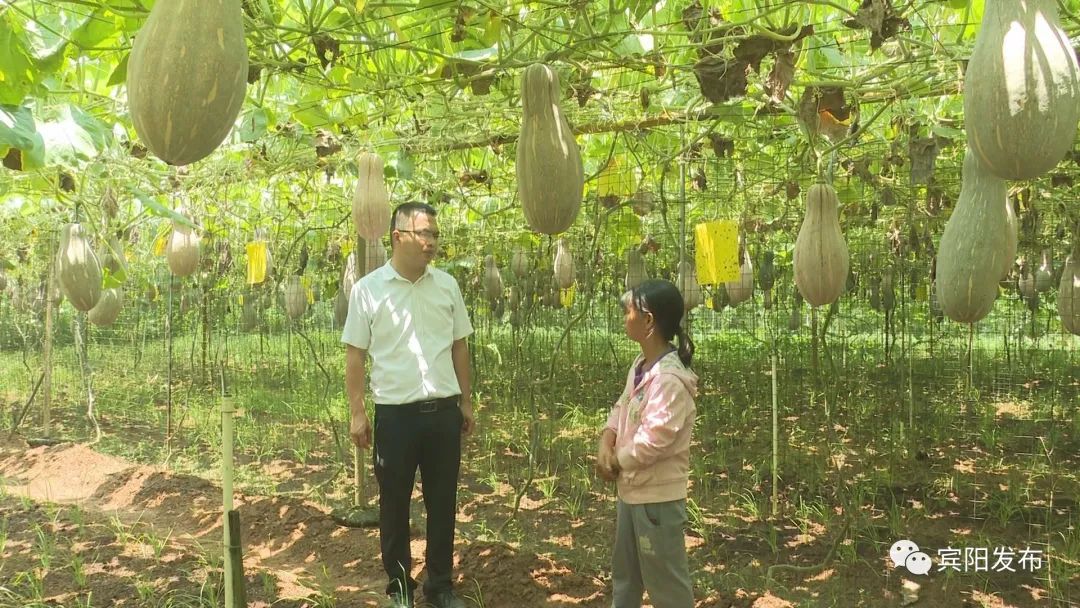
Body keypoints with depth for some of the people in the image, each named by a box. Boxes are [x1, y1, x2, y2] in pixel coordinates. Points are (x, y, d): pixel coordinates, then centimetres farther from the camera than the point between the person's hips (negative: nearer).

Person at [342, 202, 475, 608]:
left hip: (444, 411, 3)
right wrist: (356, 413, -5)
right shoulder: (368, 289, -6)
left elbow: (459, 347, 10)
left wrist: (466, 402, 9)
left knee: (443, 502, 12)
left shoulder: (447, 285, 3)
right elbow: (355, 355, -3)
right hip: (395, 413, -3)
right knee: (394, 504, 11)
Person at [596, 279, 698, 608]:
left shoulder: (670, 379, -25)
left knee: (666, 580, 5)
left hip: (657, 496, -10)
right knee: (624, 570, 26)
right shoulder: (640, 365, 6)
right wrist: (606, 444, -7)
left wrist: (617, 461, -13)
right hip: (631, 489, 10)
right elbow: (621, 408, 11)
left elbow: (653, 439, -28)